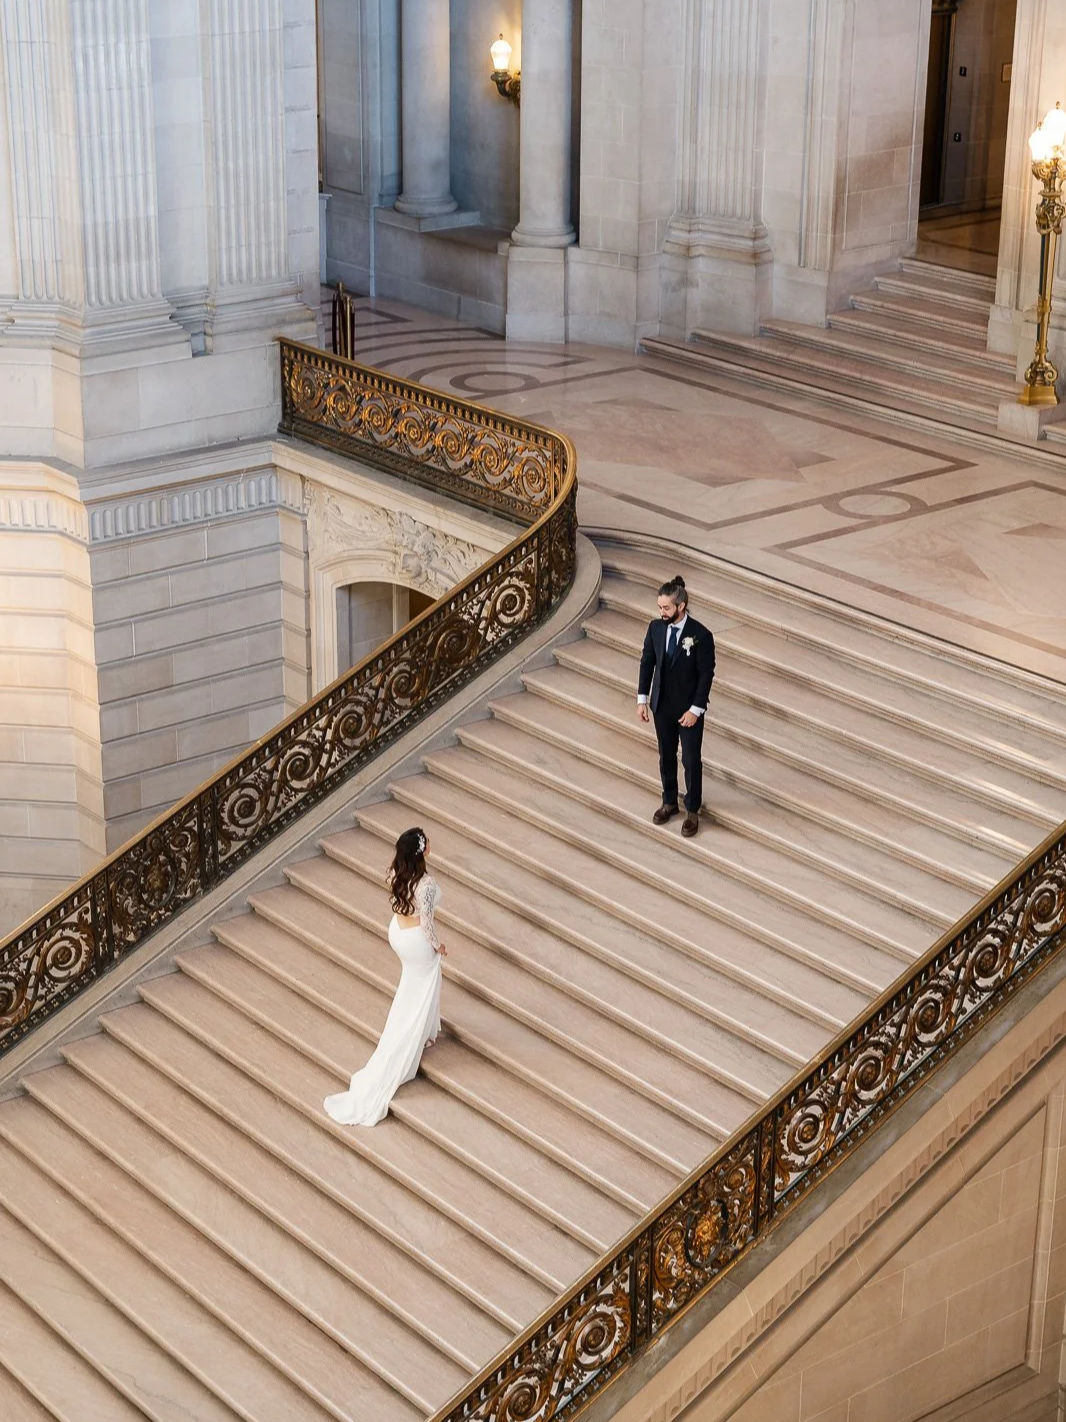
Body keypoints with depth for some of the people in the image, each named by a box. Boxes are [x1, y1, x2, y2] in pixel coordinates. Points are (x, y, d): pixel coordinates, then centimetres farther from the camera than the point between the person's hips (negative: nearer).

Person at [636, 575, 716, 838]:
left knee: (691, 760, 7)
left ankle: (692, 811, 21)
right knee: (666, 756, 18)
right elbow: (647, 662, 3)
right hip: (662, 706, 4)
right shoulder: (656, 628, -7)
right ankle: (669, 802, 36)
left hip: (689, 709, -4)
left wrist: (695, 709, -17)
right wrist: (642, 698, 0)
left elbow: (706, 674, -16)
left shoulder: (701, 635, -21)